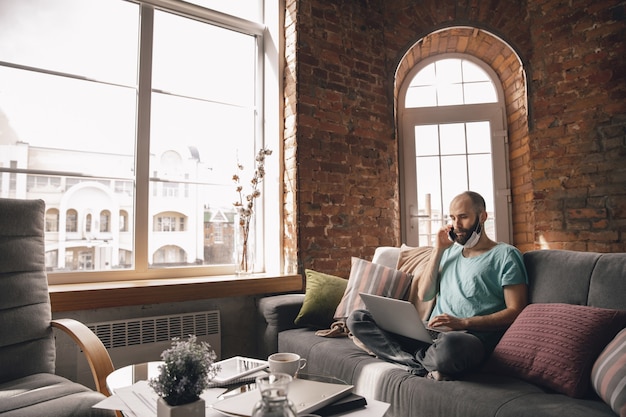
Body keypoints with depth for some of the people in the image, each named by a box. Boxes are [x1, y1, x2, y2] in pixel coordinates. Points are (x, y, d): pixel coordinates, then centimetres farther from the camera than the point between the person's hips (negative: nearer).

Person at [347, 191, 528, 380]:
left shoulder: (505, 254, 2)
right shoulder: (450, 251, 21)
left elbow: (515, 311, -6)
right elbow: (424, 294, 13)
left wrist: (463, 323, -17)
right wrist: (438, 250, 7)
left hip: (471, 338, -7)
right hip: (429, 334, 7)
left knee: (449, 344, -45)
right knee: (357, 318, -8)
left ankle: (417, 361, -11)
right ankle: (429, 366, -18)